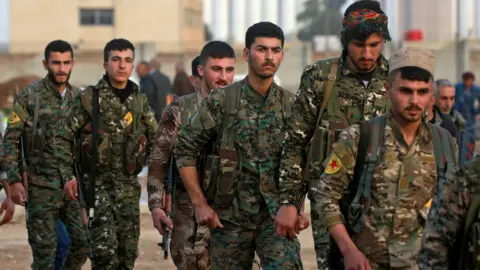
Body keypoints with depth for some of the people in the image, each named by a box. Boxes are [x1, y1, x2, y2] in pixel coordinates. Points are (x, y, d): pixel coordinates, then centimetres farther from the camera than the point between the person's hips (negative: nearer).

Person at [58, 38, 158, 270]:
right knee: (105, 248, -16)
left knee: (128, 251, 8)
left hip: (129, 185, 4)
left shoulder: (140, 101, 8)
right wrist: (68, 176, -8)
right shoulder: (88, 99, -4)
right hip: (98, 183, -4)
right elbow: (63, 138, -1)